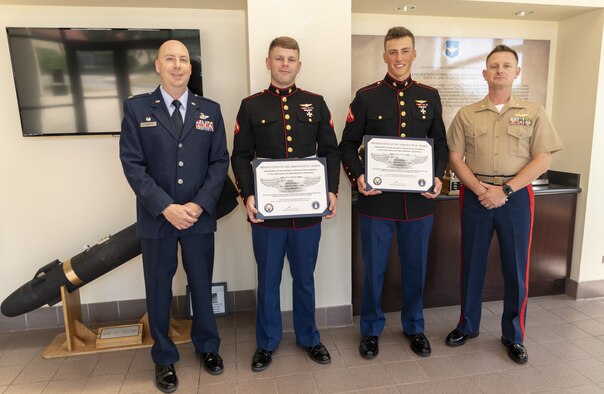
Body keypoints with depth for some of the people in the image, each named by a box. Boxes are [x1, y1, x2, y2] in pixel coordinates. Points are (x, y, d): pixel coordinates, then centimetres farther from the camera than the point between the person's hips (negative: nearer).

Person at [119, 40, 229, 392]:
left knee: (203, 285, 14)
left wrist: (199, 205, -11)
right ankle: (164, 359, 31)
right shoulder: (136, 108, 0)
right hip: (156, 217, -1)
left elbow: (220, 162, 1)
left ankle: (207, 346, 36)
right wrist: (166, 207, -16)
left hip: (200, 216, 1)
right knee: (159, 290, 11)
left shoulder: (210, 109, 5)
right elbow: (132, 164, -6)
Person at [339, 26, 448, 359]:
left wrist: (438, 177, -5)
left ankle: (414, 326, 37)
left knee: (416, 268, 15)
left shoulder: (430, 97, 8)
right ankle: (370, 329, 31)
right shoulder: (366, 96, 0)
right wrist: (357, 177, -17)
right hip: (376, 200, -2)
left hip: (420, 201, 3)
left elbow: (441, 144, 12)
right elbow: (348, 145, 0)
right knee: (373, 269, 10)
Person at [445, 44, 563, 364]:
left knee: (516, 266, 6)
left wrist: (505, 190, -13)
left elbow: (543, 160, -2)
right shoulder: (466, 115, 6)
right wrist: (480, 189, -12)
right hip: (475, 196, 1)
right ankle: (467, 325, 27)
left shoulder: (533, 113, 4)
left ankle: (513, 335, 24)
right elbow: (455, 158, 1)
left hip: (516, 196, 0)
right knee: (472, 263, 9)